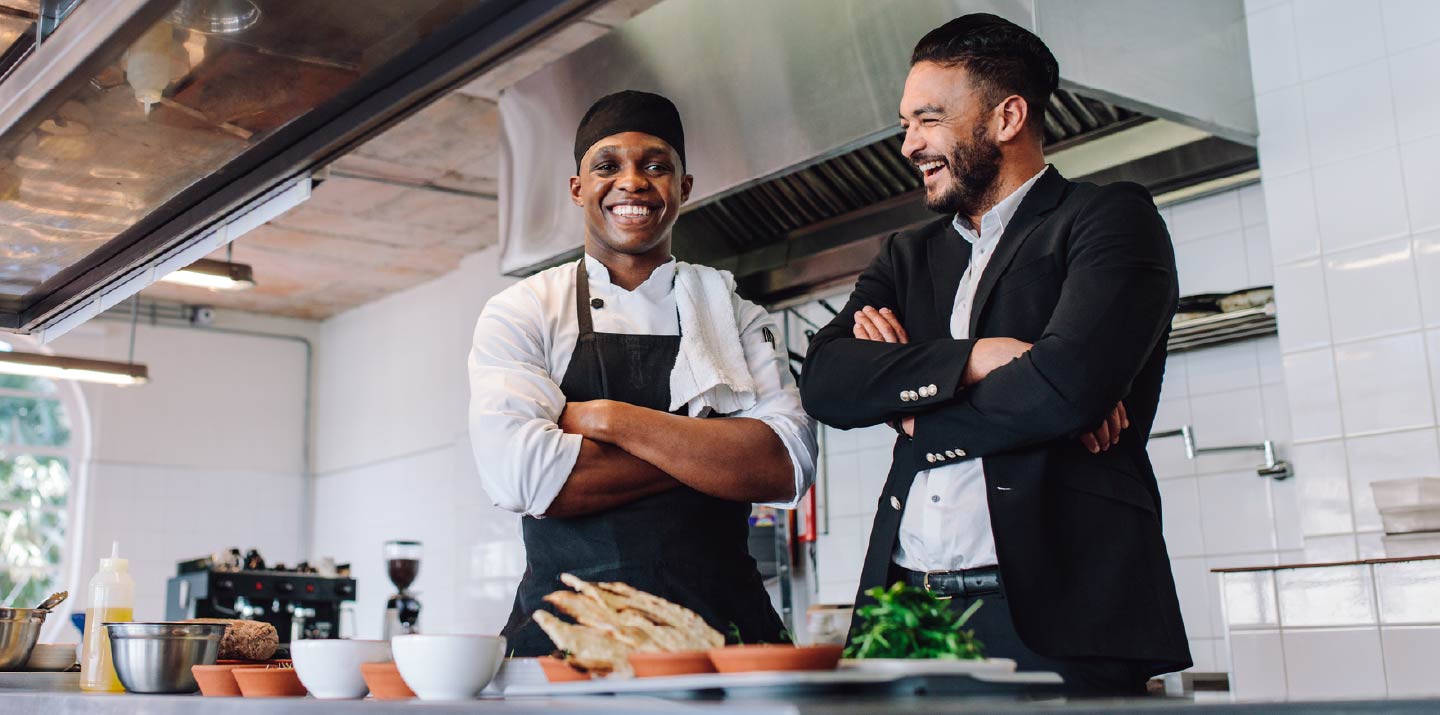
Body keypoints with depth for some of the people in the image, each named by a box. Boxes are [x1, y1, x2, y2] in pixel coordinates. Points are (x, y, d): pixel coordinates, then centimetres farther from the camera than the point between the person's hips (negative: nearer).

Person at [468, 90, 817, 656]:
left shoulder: (737, 316, 13)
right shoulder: (521, 313, 8)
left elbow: (788, 466, -3)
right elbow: (519, 474, -9)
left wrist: (611, 419, -8)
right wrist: (713, 451, -5)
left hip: (721, 625, 1)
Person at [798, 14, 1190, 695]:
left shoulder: (1112, 221, 3)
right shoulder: (908, 256, 19)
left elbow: (1068, 384, -14)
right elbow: (825, 380, 3)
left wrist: (913, 411, 0)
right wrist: (974, 357, -10)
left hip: (1055, 614, -4)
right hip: (907, 612, 5)